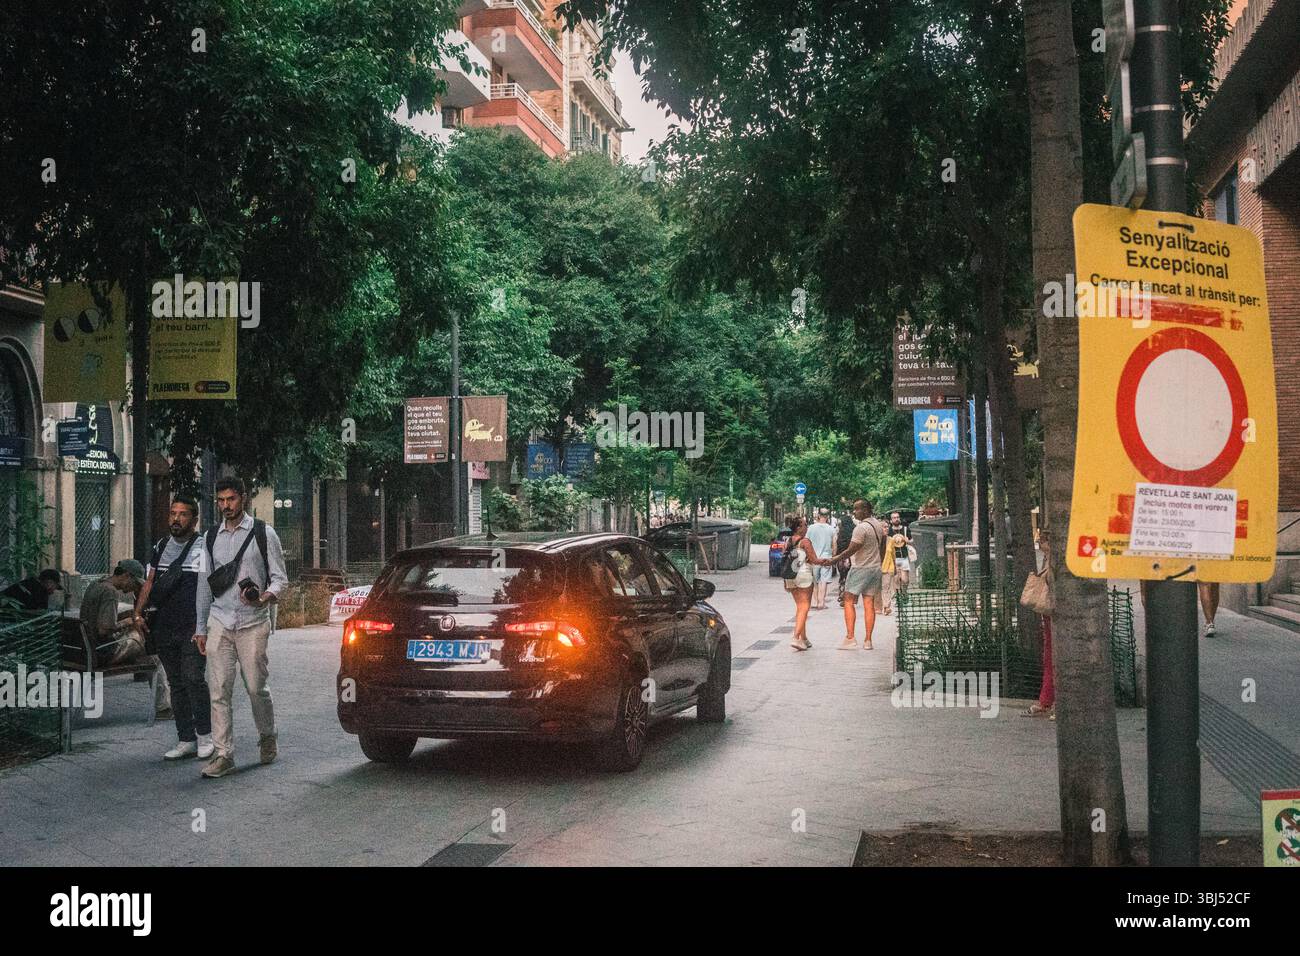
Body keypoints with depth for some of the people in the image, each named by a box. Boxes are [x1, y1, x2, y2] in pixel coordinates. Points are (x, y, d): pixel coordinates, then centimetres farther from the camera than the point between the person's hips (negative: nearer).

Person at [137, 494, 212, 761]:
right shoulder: (161, 547, 15)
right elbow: (150, 582, 19)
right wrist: (138, 612, 6)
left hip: (192, 628, -6)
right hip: (163, 627, 6)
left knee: (193, 678, -14)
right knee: (176, 684, 8)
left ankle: (204, 735, 1)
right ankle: (186, 740, 13)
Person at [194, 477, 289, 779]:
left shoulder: (263, 533, 1)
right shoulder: (210, 537, 12)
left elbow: (280, 577, 2)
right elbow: (205, 584, 16)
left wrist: (264, 597, -20)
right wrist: (200, 628, 13)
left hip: (253, 622, -3)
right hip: (219, 621, 3)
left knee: (256, 687, 0)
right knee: (219, 689, -4)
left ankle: (267, 735, 26)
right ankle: (224, 754, 0)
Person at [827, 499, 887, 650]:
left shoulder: (861, 528, -18)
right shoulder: (879, 525, 9)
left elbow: (851, 550, -18)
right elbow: (883, 546, 17)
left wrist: (834, 559, -10)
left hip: (860, 568, -8)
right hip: (875, 569, 8)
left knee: (849, 601, -1)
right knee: (869, 604, 6)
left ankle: (850, 638, -7)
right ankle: (868, 640, 3)